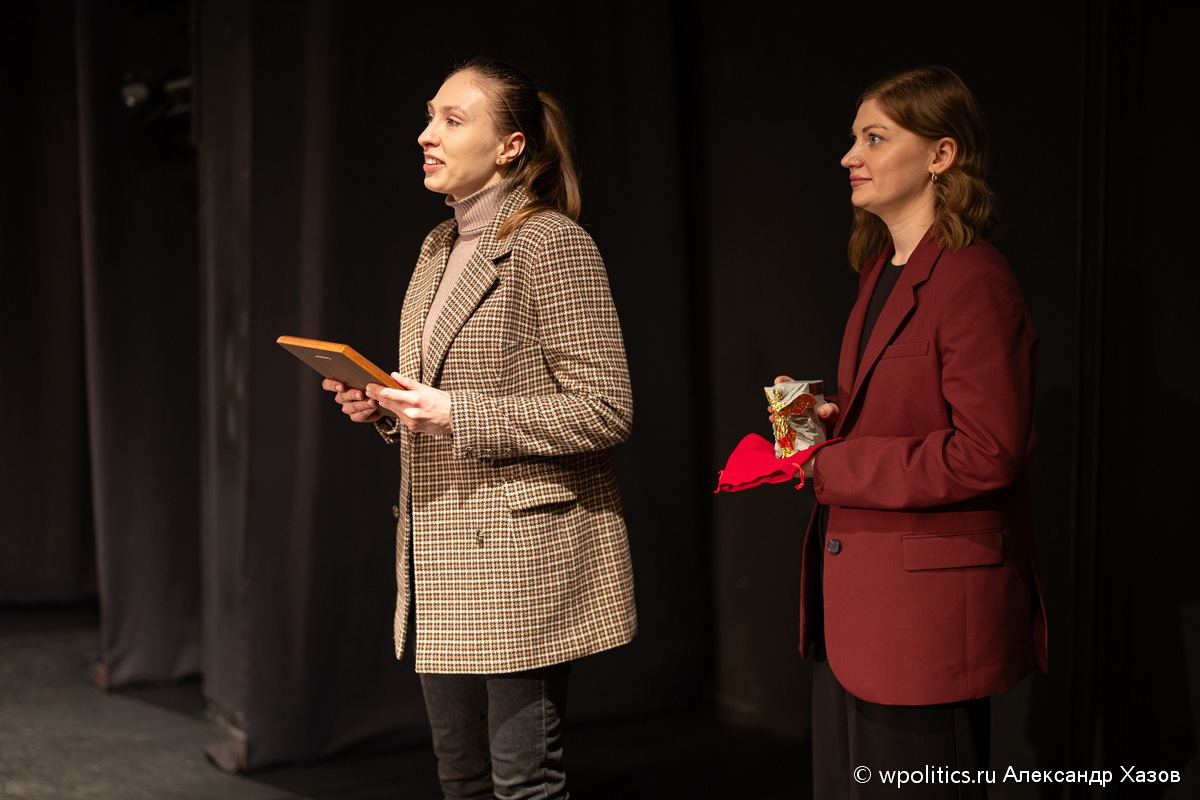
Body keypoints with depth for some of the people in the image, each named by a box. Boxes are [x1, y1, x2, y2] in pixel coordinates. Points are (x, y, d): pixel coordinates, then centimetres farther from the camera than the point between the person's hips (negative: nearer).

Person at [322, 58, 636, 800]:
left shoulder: (553, 243, -12)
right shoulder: (440, 247, 14)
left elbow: (605, 409, -17)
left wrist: (455, 416, -21)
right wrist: (384, 405, 3)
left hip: (523, 554, -8)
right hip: (441, 555, 8)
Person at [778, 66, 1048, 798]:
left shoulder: (973, 280, -17)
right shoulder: (882, 269, 13)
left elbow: (986, 454, -22)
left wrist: (833, 467, -17)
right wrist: (831, 419, 4)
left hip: (929, 601, -9)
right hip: (856, 598, 10)